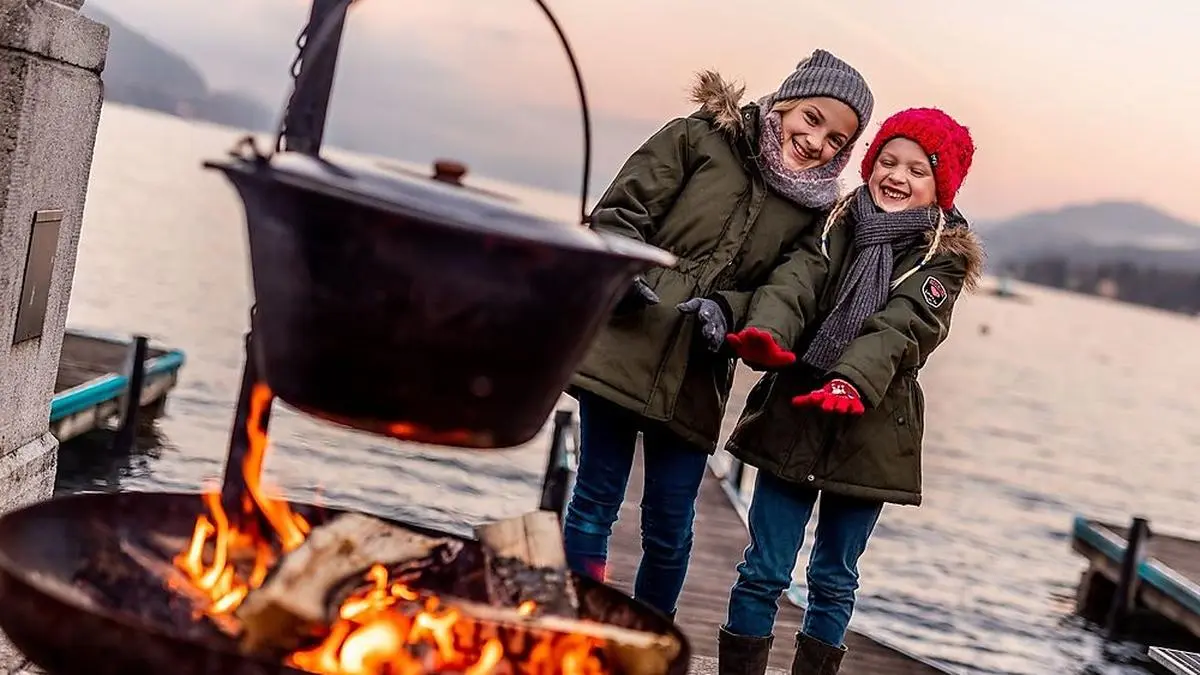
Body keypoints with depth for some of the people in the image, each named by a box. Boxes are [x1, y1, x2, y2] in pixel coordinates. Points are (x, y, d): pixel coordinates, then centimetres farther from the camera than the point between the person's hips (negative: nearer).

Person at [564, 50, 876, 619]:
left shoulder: (815, 210, 9)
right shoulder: (701, 137, 2)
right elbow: (620, 211, -1)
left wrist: (726, 309, -13)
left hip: (696, 378, 2)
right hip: (623, 347, -2)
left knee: (670, 530, 7)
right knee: (595, 501, 2)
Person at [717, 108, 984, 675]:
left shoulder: (944, 259, -1)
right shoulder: (836, 226, 6)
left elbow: (899, 328, -18)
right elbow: (795, 281, -12)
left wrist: (851, 380, -36)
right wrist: (766, 333, -34)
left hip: (870, 432, -1)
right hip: (793, 420, 1)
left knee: (834, 580, 11)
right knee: (764, 571, 2)